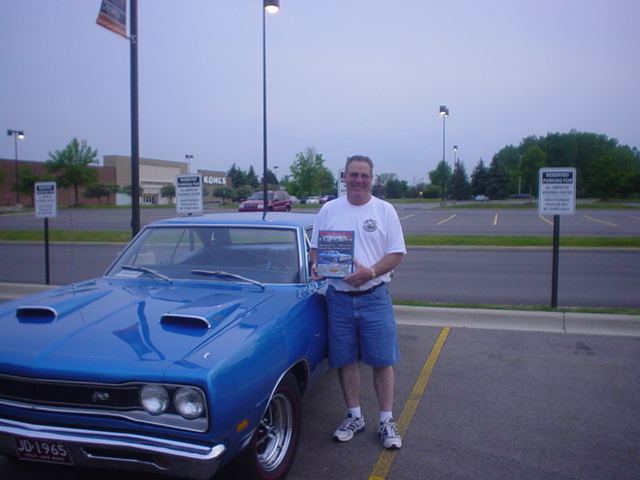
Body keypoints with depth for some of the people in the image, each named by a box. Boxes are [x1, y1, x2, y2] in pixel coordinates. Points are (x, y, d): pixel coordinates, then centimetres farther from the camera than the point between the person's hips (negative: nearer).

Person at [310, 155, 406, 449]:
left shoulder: (385, 210, 1)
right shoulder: (329, 210, 6)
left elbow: (397, 254, -2)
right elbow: (315, 247, 11)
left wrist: (370, 272, -18)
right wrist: (315, 264, -12)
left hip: (374, 297, -1)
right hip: (338, 298, 2)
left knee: (382, 361, 3)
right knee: (345, 361, 9)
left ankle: (387, 421, 18)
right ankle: (354, 417, 26)